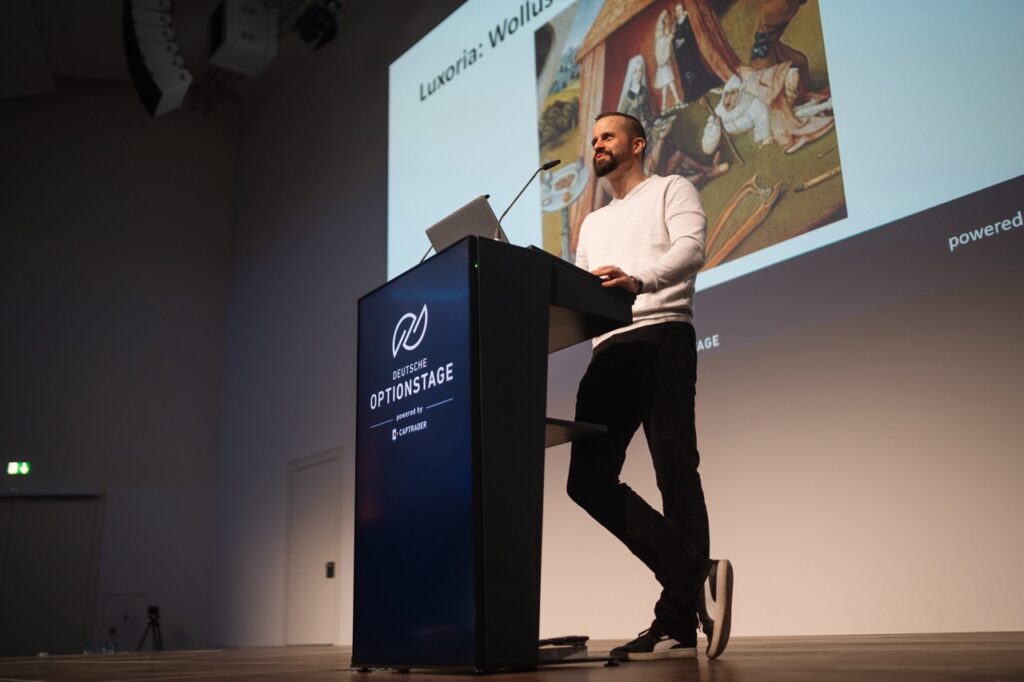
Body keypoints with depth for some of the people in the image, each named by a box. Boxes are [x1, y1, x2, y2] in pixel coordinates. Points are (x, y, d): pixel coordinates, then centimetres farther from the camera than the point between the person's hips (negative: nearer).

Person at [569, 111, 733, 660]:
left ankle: (678, 621, -13)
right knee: (588, 479, -5)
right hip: (608, 349, 7)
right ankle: (695, 573, -5)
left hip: (662, 338, -7)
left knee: (675, 471, -13)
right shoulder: (592, 223, 32)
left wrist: (638, 279, -28)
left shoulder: (671, 189, 12)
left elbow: (690, 248, -8)